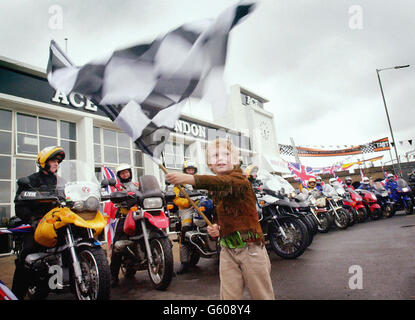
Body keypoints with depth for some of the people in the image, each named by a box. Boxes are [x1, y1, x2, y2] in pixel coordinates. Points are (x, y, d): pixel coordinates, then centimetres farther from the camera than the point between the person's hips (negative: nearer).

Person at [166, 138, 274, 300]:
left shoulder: (239, 177, -10)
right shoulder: (214, 190, 12)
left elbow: (225, 182, -35)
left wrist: (189, 179, -46)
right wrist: (215, 227, 2)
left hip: (251, 248, -5)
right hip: (227, 250, 6)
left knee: (262, 295, 8)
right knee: (229, 296, 7)